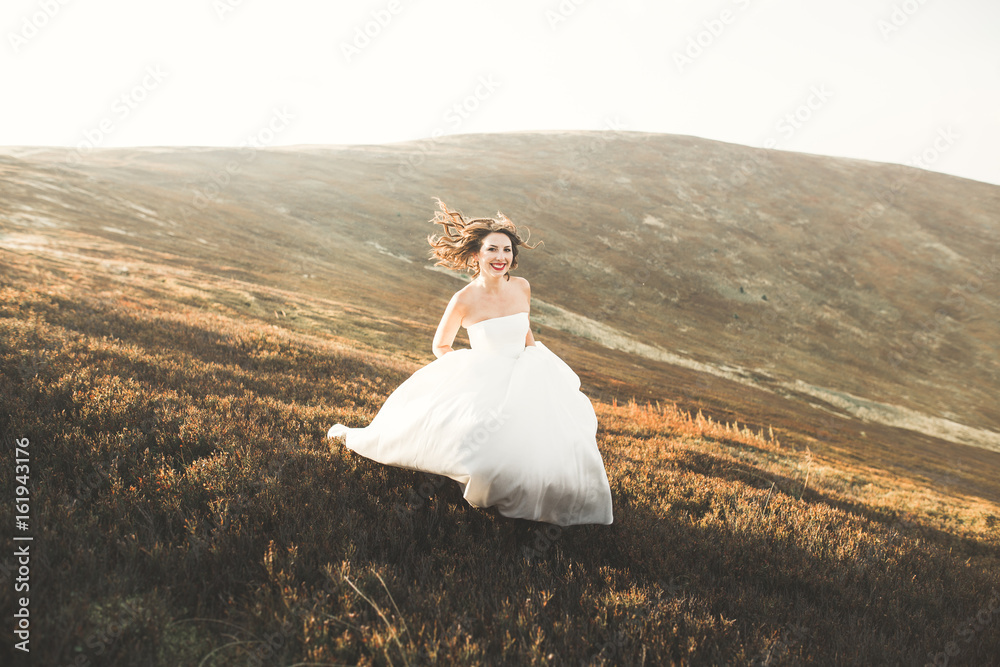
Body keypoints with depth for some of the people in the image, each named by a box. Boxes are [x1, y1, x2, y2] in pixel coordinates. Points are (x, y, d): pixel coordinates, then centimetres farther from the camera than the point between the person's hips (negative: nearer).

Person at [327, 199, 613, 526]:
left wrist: (539, 362, 8)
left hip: (524, 379, 4)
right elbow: (440, 346, 0)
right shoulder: (465, 299, -14)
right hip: (483, 383, -4)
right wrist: (469, 374, -10)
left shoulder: (521, 288, -1)